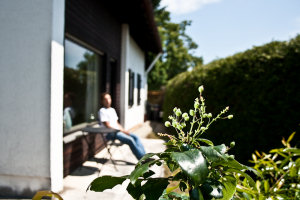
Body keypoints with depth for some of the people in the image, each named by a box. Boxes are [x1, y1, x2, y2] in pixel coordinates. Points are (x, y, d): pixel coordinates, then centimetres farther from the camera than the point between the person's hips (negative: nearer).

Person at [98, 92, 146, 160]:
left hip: (117, 131, 8)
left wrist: (124, 130, 3)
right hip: (110, 133, -8)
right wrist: (121, 130, -13)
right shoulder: (102, 111, -6)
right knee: (130, 140, -25)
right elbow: (107, 126, -13)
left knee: (135, 137, -11)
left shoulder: (112, 110, 19)